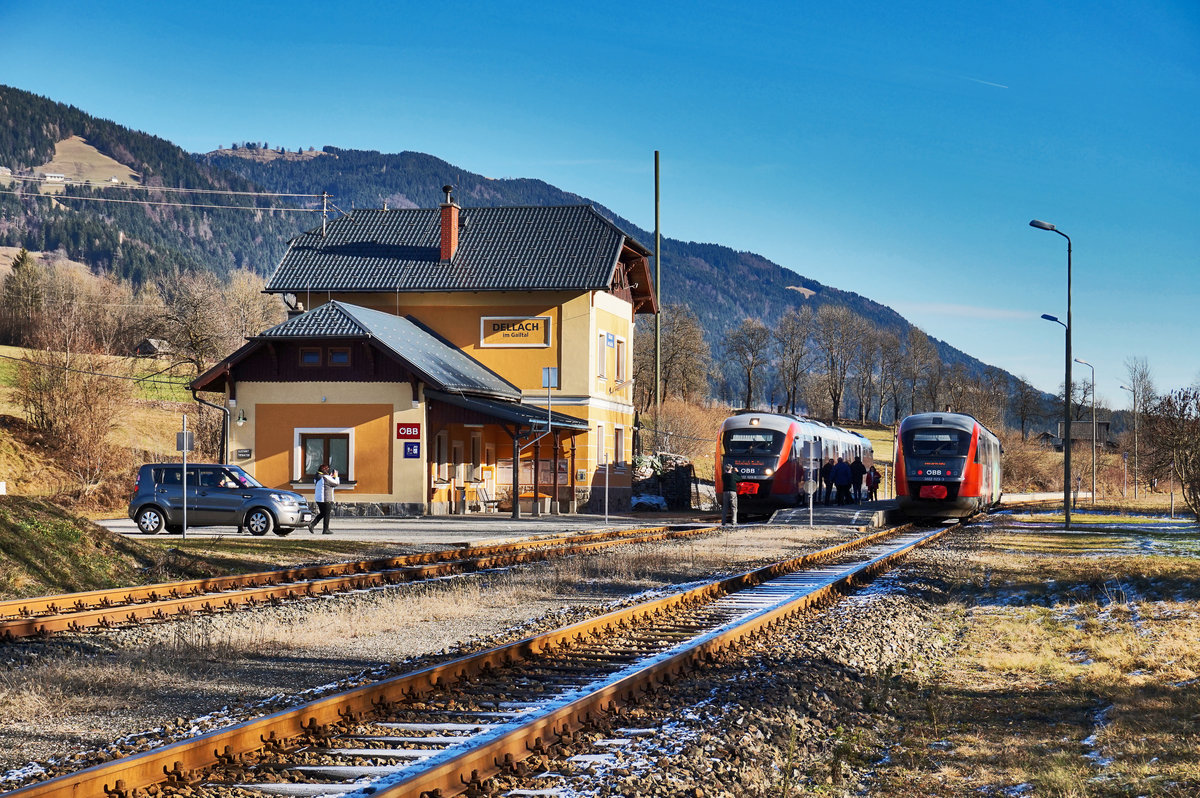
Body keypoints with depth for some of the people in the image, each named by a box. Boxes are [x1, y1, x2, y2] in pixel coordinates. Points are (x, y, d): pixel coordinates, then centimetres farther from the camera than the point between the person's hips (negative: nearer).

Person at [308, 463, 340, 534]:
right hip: (326, 499, -8)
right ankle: (325, 530, 7)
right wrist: (336, 476, 6)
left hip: (318, 499, 8)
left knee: (322, 513, 18)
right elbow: (336, 483, -10)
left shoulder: (319, 477, 9)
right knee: (326, 514, 3)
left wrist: (331, 477, 17)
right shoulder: (326, 477, -17)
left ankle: (312, 524, 4)